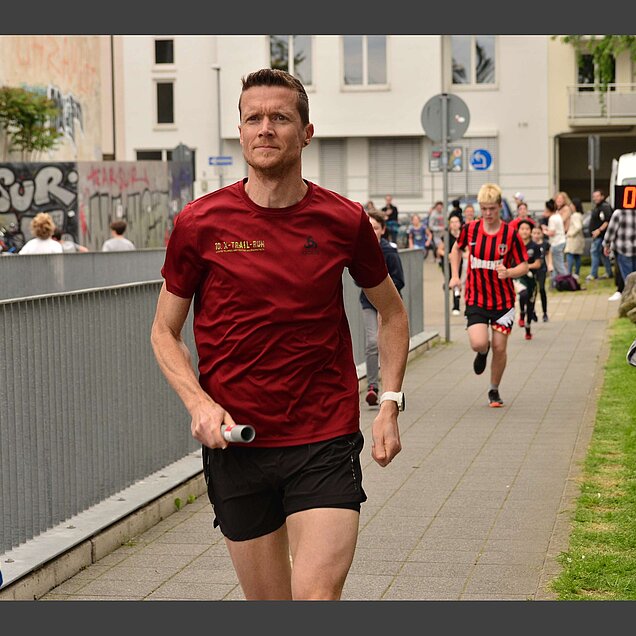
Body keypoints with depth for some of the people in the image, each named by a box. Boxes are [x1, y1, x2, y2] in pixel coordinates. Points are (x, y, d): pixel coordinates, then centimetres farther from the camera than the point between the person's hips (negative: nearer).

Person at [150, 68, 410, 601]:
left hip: (326, 442, -1)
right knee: (269, 602, 11)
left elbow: (392, 311, 16)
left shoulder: (345, 221, 0)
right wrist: (199, 403, -9)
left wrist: (389, 405, 6)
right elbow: (165, 331, 7)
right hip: (234, 444, 1)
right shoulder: (199, 223, -2)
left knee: (317, 596, -14)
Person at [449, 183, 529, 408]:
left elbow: (524, 266, -4)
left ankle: (494, 390, 25)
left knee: (499, 348, 2)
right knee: (478, 343, -18)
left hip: (503, 300, 0)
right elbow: (457, 248, 17)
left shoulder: (510, 234, -9)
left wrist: (508, 272, -25)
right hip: (476, 298, 0)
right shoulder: (470, 229, -4)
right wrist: (455, 275, 7)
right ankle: (482, 353, 22)